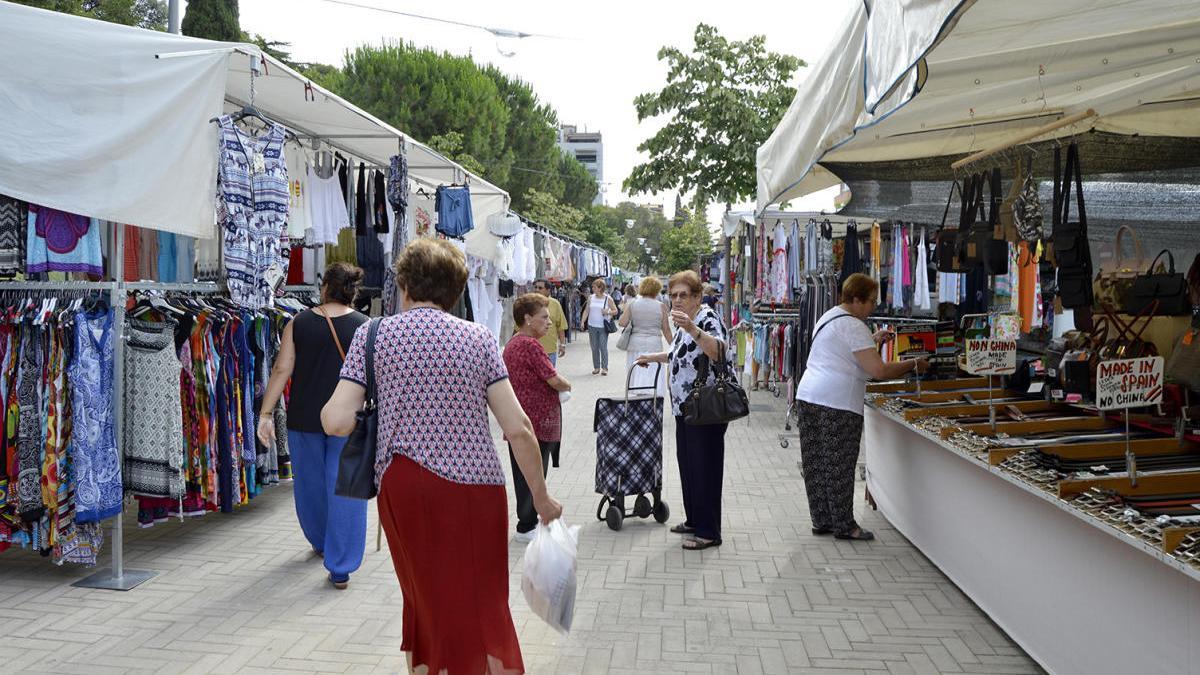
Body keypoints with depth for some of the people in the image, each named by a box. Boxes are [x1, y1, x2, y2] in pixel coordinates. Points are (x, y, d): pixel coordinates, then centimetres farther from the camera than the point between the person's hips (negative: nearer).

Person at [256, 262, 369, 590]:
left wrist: (266, 413, -1)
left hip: (304, 419, 2)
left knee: (310, 484, 21)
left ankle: (320, 542, 43)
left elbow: (281, 370, -4)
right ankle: (340, 568, 2)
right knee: (345, 490, 3)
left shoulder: (298, 324, -1)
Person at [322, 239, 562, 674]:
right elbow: (518, 429, -4)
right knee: (486, 607, 9)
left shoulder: (374, 334, 1)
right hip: (478, 486, 0)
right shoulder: (479, 338, 2)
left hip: (405, 487, 1)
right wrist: (541, 497, 6)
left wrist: (326, 409, 16)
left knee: (427, 602, 18)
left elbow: (337, 422, -8)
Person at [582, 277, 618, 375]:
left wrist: (608, 312, -17)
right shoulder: (591, 297, 6)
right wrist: (582, 321, -3)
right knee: (594, 348, 7)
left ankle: (604, 368, 4)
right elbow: (586, 310, 8)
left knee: (603, 347, -4)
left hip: (603, 327, -3)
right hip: (592, 326, 3)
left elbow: (615, 311, 2)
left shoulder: (608, 298, -3)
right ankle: (596, 367, 17)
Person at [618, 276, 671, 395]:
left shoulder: (632, 303, 1)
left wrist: (625, 310, 13)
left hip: (635, 344, 2)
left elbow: (622, 323, -5)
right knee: (654, 378, 1)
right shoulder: (661, 306, -2)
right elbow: (666, 330, 0)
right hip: (654, 345, -2)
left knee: (636, 378, 12)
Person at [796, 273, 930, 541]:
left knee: (816, 464, 11)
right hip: (838, 403, -9)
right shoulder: (853, 326, -12)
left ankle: (821, 521, 20)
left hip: (808, 396, 9)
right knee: (839, 466, 0)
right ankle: (844, 525, 8)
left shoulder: (828, 316, 18)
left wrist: (872, 340, 25)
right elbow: (879, 371, -18)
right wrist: (913, 365, -5)